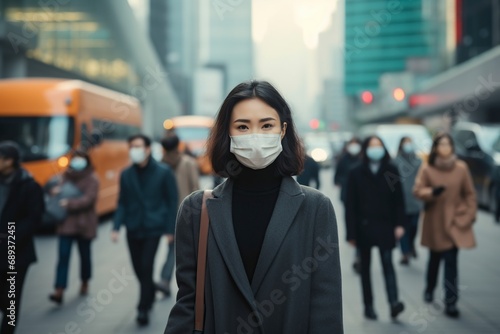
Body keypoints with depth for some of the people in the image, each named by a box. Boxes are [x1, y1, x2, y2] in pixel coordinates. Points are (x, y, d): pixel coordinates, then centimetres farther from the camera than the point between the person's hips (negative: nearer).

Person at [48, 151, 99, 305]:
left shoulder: (92, 179, -8)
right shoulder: (66, 176, 7)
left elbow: (88, 199, -18)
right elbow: (55, 188, 13)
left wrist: (69, 203, -27)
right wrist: (55, 190, -11)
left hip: (84, 224, -3)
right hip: (66, 223, 3)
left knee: (85, 255, 14)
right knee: (63, 255, -7)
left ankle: (85, 283, 37)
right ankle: (59, 291, -12)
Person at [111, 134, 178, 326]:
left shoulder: (163, 172, -4)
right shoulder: (126, 174, 5)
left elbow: (172, 201, -2)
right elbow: (122, 203, 8)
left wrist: (170, 229, -6)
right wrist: (116, 227, -4)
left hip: (153, 228, -4)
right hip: (133, 229, 4)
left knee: (146, 267, -9)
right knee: (138, 268, 9)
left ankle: (144, 308, 1)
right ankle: (150, 294, 35)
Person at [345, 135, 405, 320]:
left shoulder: (391, 171, 2)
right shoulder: (356, 173, -1)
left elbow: (398, 200, 1)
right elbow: (350, 205, -3)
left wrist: (399, 224, -7)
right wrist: (351, 232, -7)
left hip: (385, 226, 0)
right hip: (364, 227, 1)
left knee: (387, 263, -10)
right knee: (365, 267, 8)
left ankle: (393, 302, -18)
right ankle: (368, 305, 15)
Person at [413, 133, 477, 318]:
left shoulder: (461, 167, -4)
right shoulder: (427, 169, -6)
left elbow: (470, 193, 3)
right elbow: (418, 190, -5)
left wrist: (470, 214, -2)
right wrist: (432, 191, -24)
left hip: (455, 220, 0)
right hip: (434, 220, 0)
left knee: (451, 261, -4)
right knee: (435, 258, 13)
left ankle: (451, 302, 4)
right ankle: (429, 289, 38)